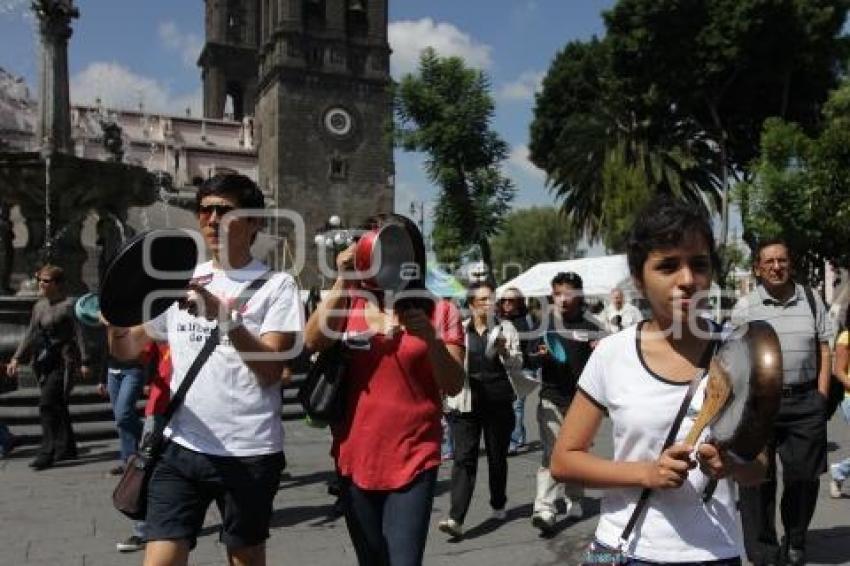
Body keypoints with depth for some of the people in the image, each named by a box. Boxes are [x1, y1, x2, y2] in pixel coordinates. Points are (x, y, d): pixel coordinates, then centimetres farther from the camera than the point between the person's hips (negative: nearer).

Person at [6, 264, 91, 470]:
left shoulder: (69, 305, -8)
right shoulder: (39, 306, 14)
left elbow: (79, 334, -11)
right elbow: (30, 334, 18)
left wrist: (84, 361, -15)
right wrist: (17, 358, 11)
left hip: (64, 362, -7)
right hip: (44, 363, 7)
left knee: (47, 403, -13)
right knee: (58, 407, 12)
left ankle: (47, 453, -7)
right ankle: (67, 449, 21)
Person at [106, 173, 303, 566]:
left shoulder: (275, 285, -5)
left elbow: (271, 370, -14)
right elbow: (125, 351, 10)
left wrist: (225, 316, -27)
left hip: (249, 453, -3)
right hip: (181, 447, 3)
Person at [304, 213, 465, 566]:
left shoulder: (439, 312, -2)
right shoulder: (351, 303, 3)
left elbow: (453, 386, -6)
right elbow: (312, 342, -13)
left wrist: (430, 337, -22)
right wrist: (342, 282, -18)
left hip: (413, 462, -2)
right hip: (355, 459, 3)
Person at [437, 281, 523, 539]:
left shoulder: (506, 328, 4)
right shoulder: (459, 330, 5)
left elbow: (517, 365, -1)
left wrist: (504, 351, -21)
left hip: (498, 402, 1)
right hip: (467, 402, 0)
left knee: (498, 457, 13)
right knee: (464, 458, -8)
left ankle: (498, 505, 34)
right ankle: (455, 518, -13)